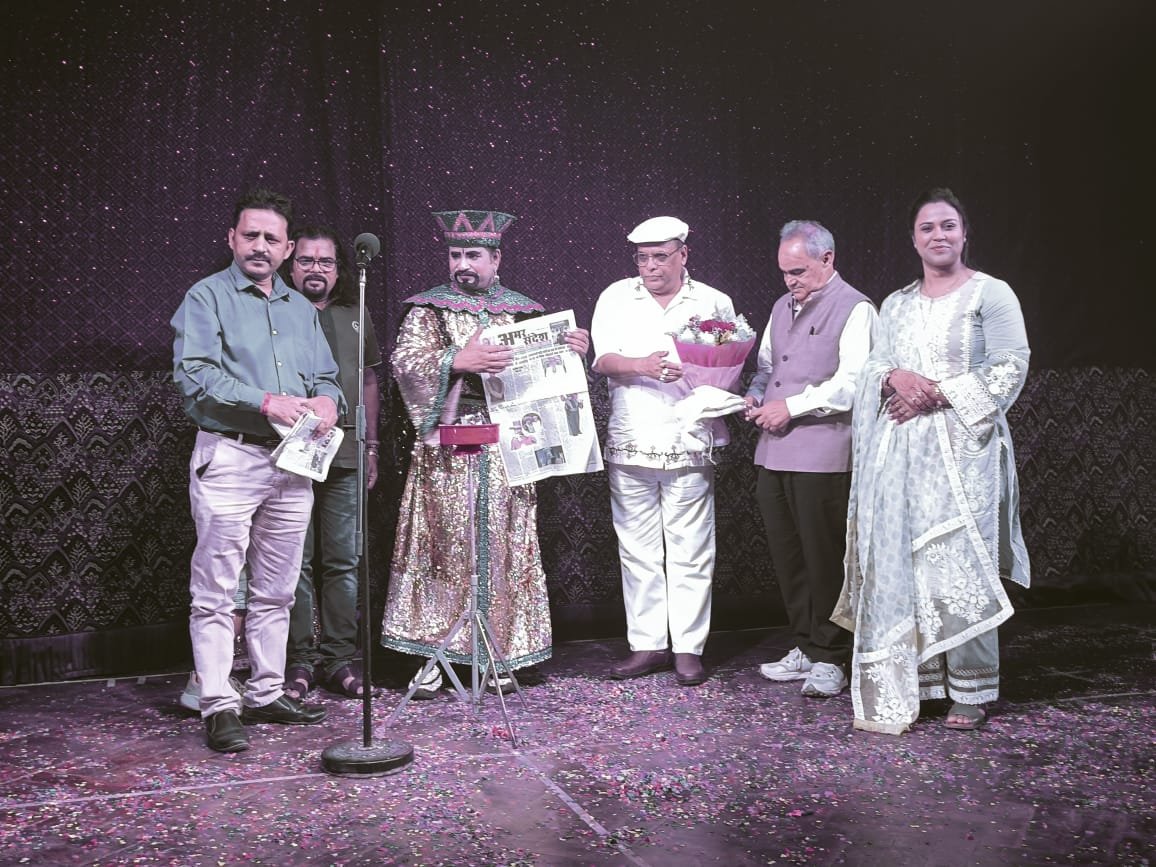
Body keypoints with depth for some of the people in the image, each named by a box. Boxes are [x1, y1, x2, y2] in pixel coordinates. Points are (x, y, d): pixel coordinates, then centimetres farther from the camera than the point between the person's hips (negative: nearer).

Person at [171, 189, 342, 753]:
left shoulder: (301, 309, 18)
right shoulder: (207, 298, 1)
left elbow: (327, 377, 18)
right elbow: (194, 375, -11)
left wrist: (327, 401, -5)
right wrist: (267, 401, -20)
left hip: (292, 463, 6)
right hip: (229, 458, -6)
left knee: (276, 593, 11)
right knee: (216, 592, -4)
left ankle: (267, 694, 21)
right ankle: (218, 708, 2)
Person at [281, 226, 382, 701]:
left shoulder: (355, 318, 16)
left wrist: (371, 445, 15)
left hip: (346, 455, 3)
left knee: (343, 561, 5)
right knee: (297, 563, 0)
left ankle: (339, 658, 13)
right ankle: (299, 659, 10)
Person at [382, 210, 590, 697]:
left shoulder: (522, 310, 14)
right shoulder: (428, 308, 7)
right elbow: (404, 361, -8)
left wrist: (570, 351, -1)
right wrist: (458, 360, -22)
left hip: (506, 449, 2)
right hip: (447, 448, -2)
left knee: (503, 545, 3)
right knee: (443, 543, -4)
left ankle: (499, 655, 13)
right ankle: (434, 655, 3)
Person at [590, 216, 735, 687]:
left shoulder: (714, 303, 9)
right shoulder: (616, 298, 9)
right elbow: (602, 360, -2)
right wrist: (642, 366, -20)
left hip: (690, 446, -1)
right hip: (629, 445, 1)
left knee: (690, 551, 0)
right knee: (637, 550, 6)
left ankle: (688, 648, 10)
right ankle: (647, 644, 16)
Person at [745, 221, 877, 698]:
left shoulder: (854, 309, -5)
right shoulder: (783, 307, 20)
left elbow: (850, 384, -15)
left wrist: (791, 406, -15)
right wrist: (756, 395, 8)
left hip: (822, 455, -7)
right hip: (773, 451, 7)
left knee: (824, 557, -2)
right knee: (786, 555, 11)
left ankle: (830, 659, 10)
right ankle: (805, 646, 24)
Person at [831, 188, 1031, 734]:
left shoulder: (991, 294, 1)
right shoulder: (895, 305, 18)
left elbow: (1010, 368, -6)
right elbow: (872, 368, 14)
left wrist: (937, 393, -13)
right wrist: (896, 378, -9)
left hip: (962, 449, -5)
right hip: (899, 453, 5)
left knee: (959, 566, -6)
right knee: (898, 563, 2)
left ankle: (970, 691, 6)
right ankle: (906, 684, 11)